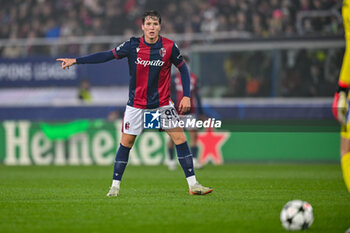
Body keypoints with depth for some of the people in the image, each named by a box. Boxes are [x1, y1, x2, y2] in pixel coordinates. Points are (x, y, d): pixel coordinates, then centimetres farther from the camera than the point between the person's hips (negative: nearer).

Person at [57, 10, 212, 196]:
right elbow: (107, 55, -3)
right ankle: (115, 186, 10)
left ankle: (192, 184, -2)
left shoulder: (169, 47, -8)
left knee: (179, 137, -7)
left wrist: (186, 96, -4)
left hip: (162, 103, 0)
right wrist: (76, 61, -6)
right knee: (126, 141, -1)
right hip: (136, 103, 0)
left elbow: (183, 68, 5)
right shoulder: (132, 45, -8)